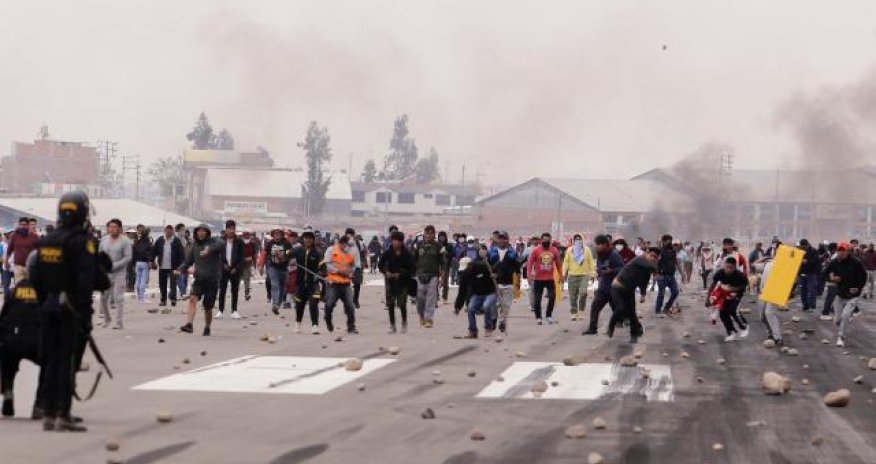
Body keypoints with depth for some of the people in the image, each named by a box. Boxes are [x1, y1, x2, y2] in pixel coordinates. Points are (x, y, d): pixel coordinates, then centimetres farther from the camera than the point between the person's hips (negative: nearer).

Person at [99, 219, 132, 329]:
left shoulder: (125, 241, -6)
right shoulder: (104, 239, 8)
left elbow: (128, 257, -11)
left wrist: (114, 266, -17)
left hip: (118, 273, -4)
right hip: (105, 273, 4)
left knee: (118, 298, -7)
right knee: (103, 297, 6)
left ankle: (120, 322, -3)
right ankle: (106, 318, 26)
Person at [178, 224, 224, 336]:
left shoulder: (213, 242, -3)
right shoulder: (195, 246, 13)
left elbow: (221, 245, -26)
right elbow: (188, 261, 18)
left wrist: (209, 250, -41)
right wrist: (181, 269, 0)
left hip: (212, 279, -3)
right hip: (199, 278, 3)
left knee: (208, 306, 4)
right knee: (193, 298, -22)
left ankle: (207, 328, 25)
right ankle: (189, 324, -31)